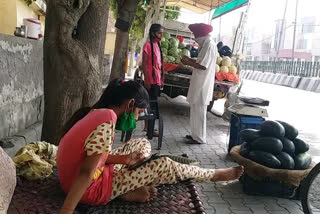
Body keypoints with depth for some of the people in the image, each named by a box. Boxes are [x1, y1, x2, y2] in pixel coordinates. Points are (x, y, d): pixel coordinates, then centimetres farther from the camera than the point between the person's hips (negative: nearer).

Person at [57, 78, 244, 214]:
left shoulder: (95, 112, 2)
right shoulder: (108, 119, -26)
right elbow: (86, 173, -30)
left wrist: (125, 159, -2)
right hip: (91, 189, -9)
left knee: (142, 144, 19)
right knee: (164, 165, -2)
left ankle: (129, 190, 6)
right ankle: (214, 175, 18)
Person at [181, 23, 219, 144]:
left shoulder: (209, 45, -17)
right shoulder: (206, 44, 14)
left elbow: (203, 66, -22)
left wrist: (188, 63, -12)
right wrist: (190, 60, 10)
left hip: (202, 85, -10)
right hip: (199, 84, 10)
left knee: (199, 111, -2)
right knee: (196, 110, 16)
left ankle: (199, 138, 7)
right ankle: (196, 135, 26)